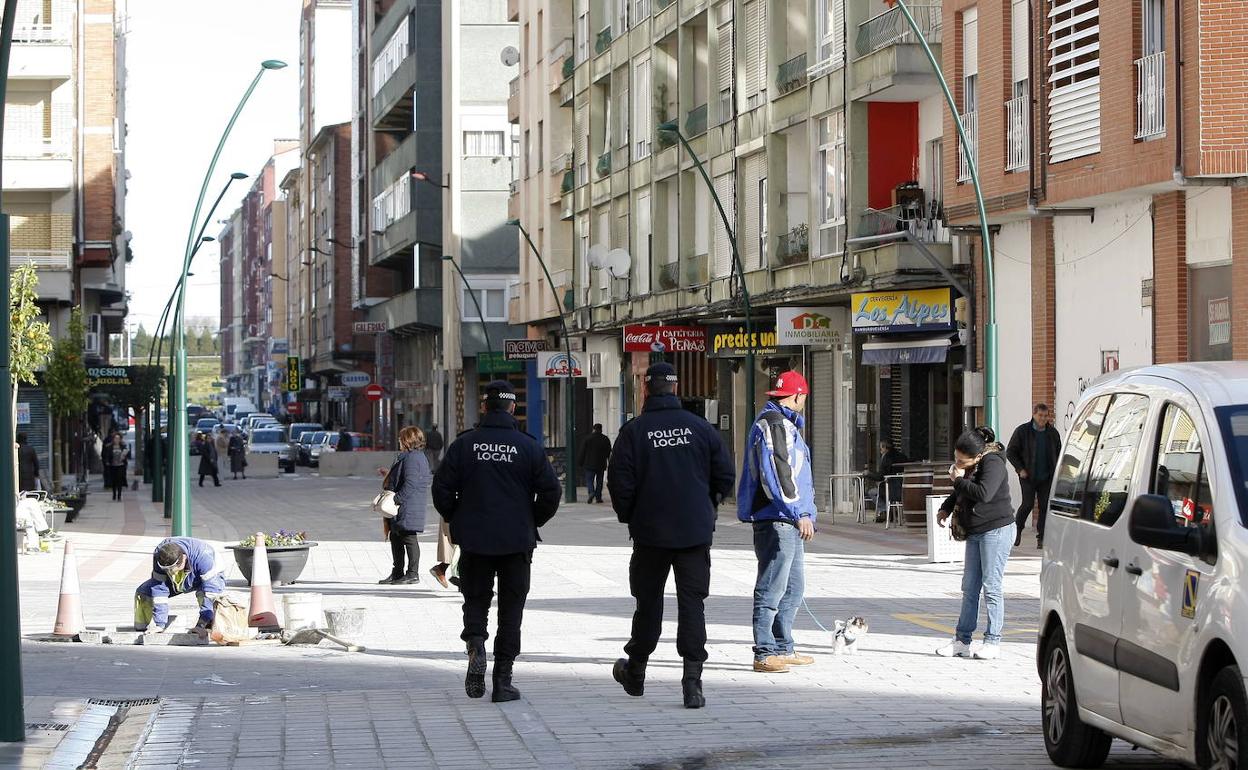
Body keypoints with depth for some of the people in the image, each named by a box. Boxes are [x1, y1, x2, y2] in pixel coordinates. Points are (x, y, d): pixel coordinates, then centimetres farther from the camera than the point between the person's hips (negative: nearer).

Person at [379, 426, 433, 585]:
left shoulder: (412, 458, -17)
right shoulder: (418, 456, 17)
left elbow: (410, 484, -24)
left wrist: (396, 499, -23)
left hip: (408, 508, -11)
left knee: (408, 538, -5)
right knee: (395, 538, 15)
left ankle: (412, 574, 0)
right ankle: (397, 573, 23)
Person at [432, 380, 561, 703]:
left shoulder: (464, 444, -2)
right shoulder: (528, 446, -4)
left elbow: (442, 489, -3)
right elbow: (550, 492, -6)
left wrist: (457, 519, 12)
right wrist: (532, 522, 10)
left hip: (474, 540, 1)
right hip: (517, 541, -1)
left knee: (475, 600, 15)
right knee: (511, 608, 6)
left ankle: (476, 646, -14)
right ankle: (503, 680, 5)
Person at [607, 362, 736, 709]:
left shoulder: (633, 430, -7)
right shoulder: (699, 427, 0)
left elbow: (620, 482, -8)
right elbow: (726, 475, 3)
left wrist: (627, 516, 10)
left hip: (650, 531, -1)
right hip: (696, 531, 1)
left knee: (648, 601, 14)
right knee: (692, 602, 0)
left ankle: (635, 671, 28)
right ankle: (692, 678, -9)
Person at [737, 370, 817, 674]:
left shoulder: (786, 424, 21)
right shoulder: (772, 424, -13)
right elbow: (776, 475, -21)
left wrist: (805, 515, 21)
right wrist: (800, 514, -19)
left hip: (790, 522, 11)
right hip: (776, 520, -11)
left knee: (793, 589, 16)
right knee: (772, 589, -8)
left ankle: (783, 649, 23)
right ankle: (764, 654, -6)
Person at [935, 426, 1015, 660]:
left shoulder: (992, 463, -16)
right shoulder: (969, 466, 10)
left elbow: (983, 493, -31)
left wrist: (959, 480, -18)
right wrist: (946, 508, 14)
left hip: (996, 529, -9)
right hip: (975, 532, 9)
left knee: (991, 586, -6)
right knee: (970, 588, 8)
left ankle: (993, 641, 0)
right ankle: (963, 642, 12)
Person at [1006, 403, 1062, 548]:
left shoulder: (1052, 433, 9)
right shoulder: (1022, 431, -2)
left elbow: (1059, 453, 21)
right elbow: (1010, 452, 1)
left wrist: (1055, 470, 7)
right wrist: (1020, 469, -8)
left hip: (1046, 477, 3)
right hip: (1028, 476, -3)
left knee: (1044, 506, -2)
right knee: (1028, 504, -10)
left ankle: (1041, 537, 4)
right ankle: (1017, 528, 14)